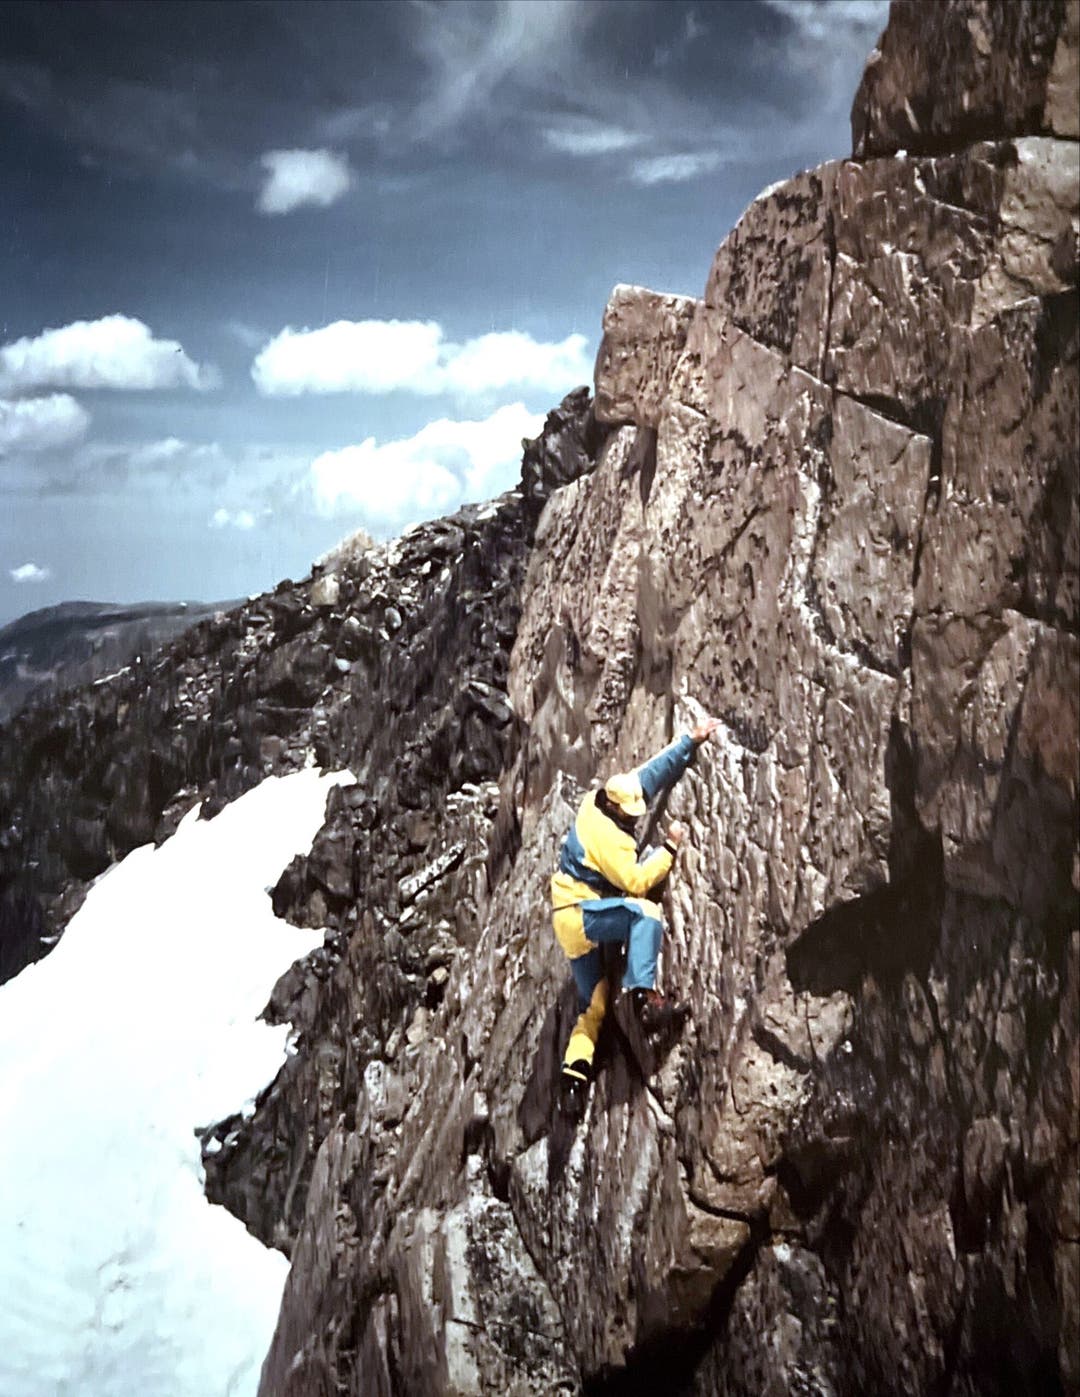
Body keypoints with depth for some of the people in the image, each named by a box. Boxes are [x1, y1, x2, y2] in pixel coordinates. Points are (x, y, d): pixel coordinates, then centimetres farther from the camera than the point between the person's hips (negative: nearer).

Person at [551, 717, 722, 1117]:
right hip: (579, 914, -10)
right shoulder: (605, 833, -21)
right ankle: (645, 1000, -36)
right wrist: (670, 847, -15)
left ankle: (574, 1071, 8)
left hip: (572, 921, 10)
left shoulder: (597, 804, 4)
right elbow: (637, 881, -23)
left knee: (592, 1003, 12)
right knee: (645, 912, -29)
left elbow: (654, 771, 9)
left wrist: (692, 739, 10)